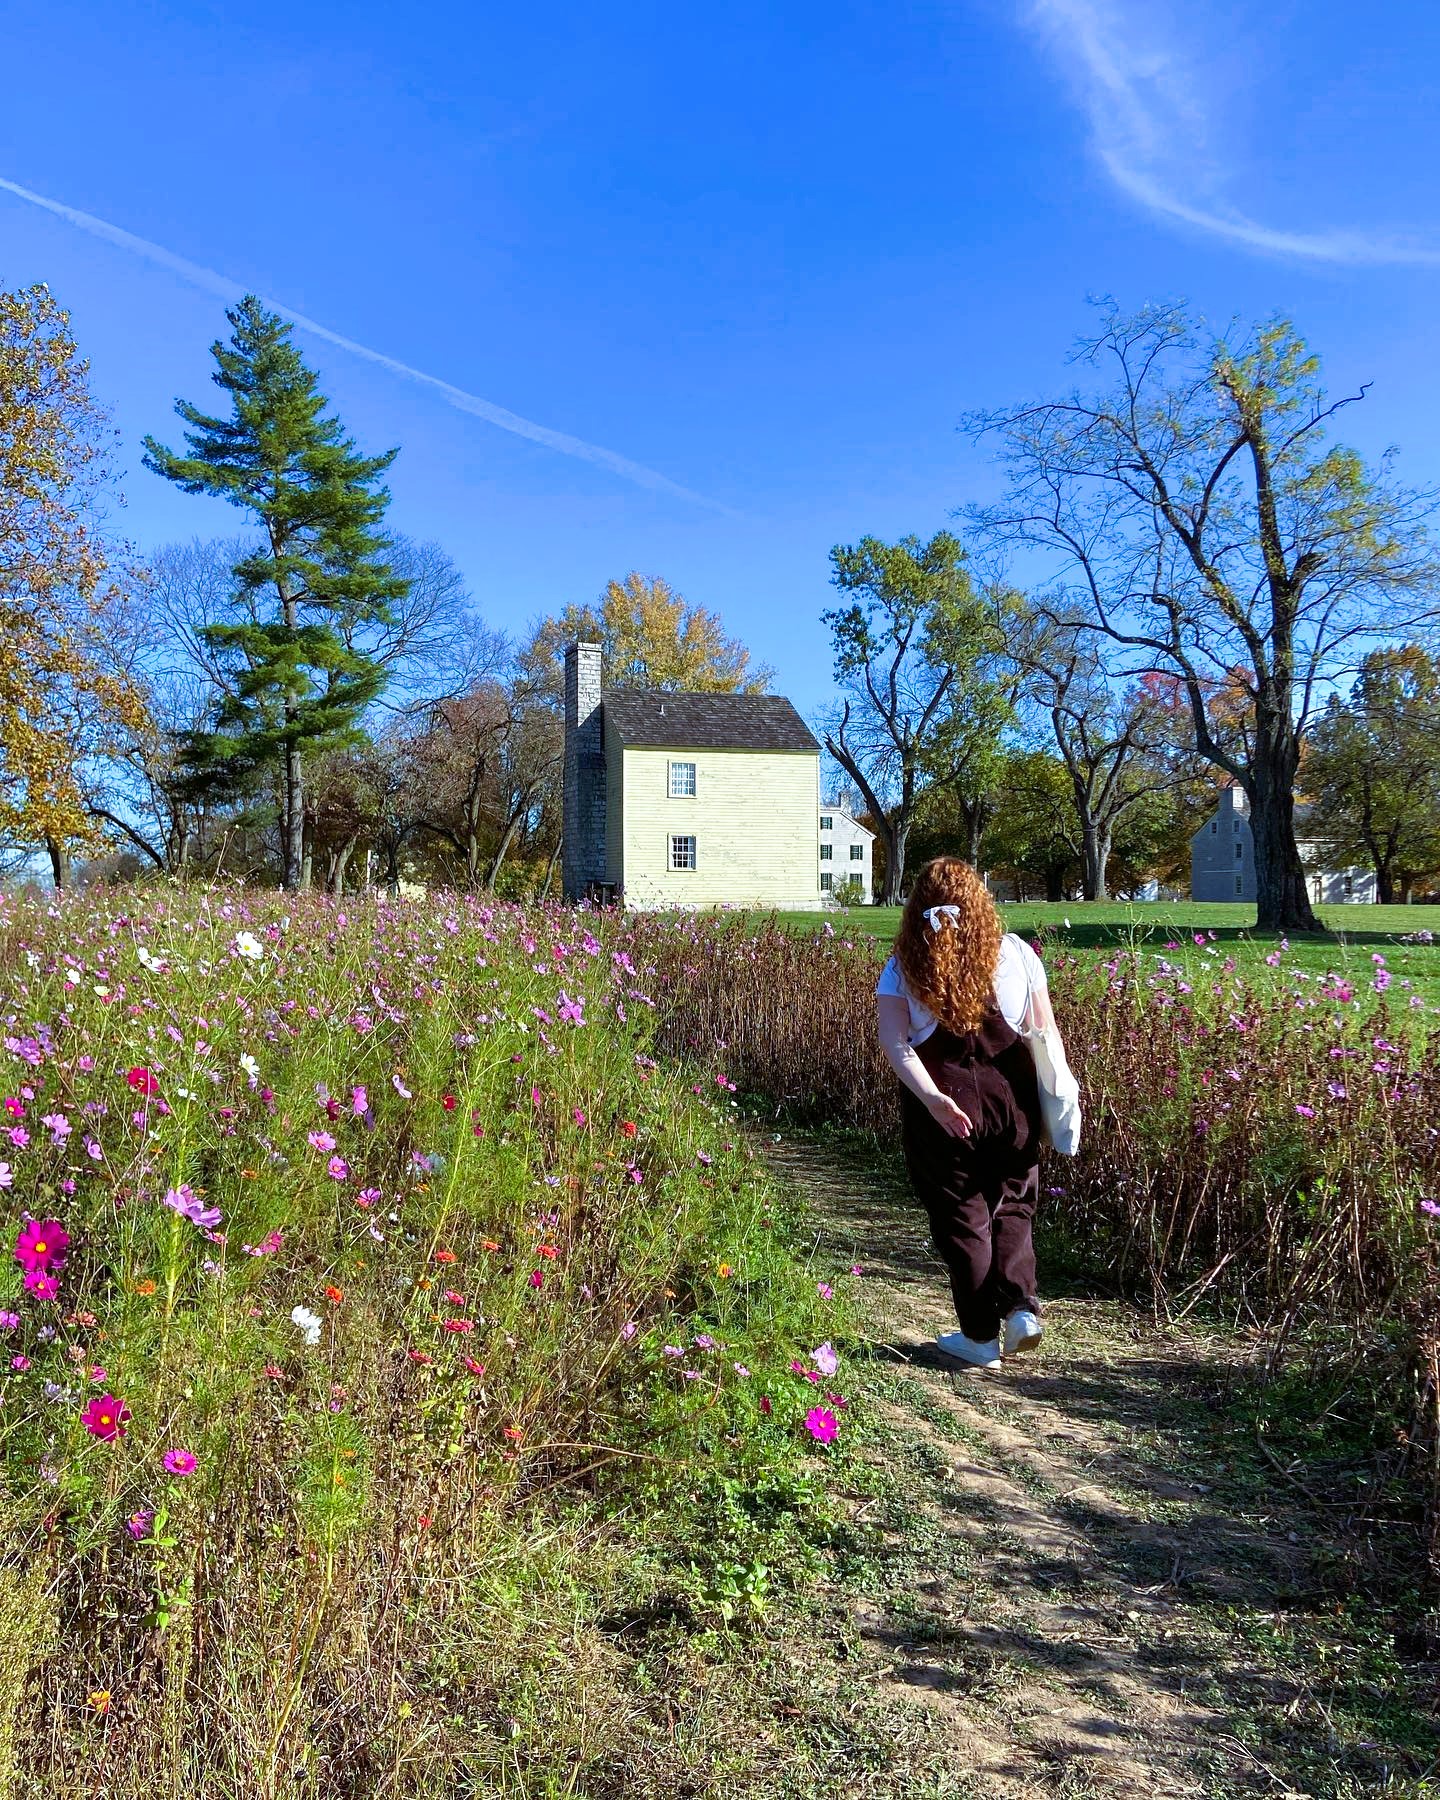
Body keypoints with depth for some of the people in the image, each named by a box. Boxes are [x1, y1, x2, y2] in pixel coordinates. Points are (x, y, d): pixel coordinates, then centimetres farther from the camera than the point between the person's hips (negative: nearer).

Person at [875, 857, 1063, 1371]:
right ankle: (1021, 1305, 4)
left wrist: (932, 1096, -22)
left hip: (941, 1109, -1)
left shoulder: (903, 968, -3)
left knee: (961, 1217, 11)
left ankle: (980, 1337, 18)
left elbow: (895, 1044, -16)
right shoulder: (1014, 951, 0)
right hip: (1011, 1096, 2)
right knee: (1011, 1206, 20)